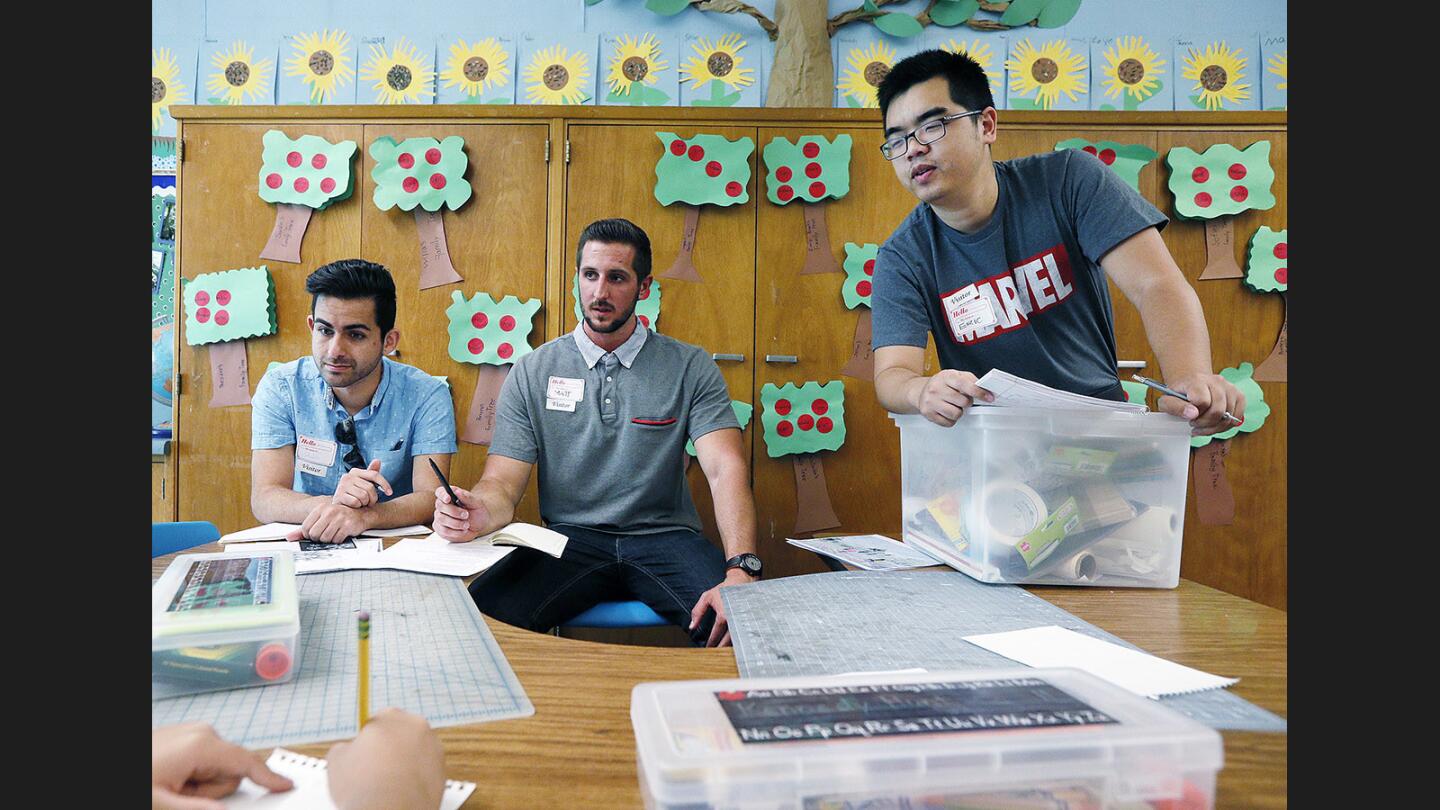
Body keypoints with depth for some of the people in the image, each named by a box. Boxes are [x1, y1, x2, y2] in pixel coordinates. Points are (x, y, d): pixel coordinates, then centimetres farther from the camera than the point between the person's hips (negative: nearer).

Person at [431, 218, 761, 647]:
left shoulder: (690, 367, 5)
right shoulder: (532, 372, 8)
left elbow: (726, 469, -8)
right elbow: (502, 483, 1)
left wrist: (740, 570, -27)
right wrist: (477, 510, -26)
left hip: (666, 537, 0)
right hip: (570, 540, 1)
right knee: (484, 606, -30)